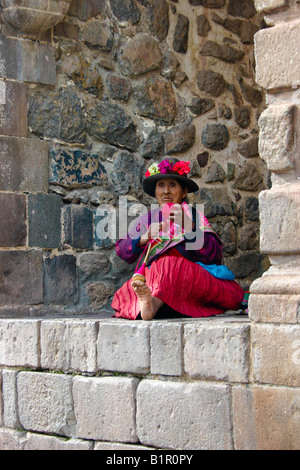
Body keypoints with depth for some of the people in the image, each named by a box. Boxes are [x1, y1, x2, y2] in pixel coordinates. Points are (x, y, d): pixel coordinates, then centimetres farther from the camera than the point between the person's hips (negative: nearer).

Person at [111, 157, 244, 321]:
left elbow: (213, 254, -7)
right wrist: (145, 238, -10)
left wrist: (187, 226, -17)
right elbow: (122, 250, 8)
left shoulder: (194, 216, 9)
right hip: (153, 277, 2)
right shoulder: (146, 219, 19)